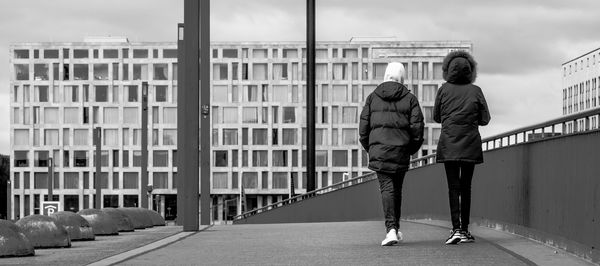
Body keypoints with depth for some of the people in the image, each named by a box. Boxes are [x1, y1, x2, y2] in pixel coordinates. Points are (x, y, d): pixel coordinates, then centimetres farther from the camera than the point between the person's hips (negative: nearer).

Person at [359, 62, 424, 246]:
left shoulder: (372, 98, 6)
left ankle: (391, 229, -21)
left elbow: (363, 127, 4)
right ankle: (395, 229, 23)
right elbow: (417, 127, -3)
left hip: (378, 149, 0)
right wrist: (412, 149, 12)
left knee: (387, 188, -4)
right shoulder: (410, 99, 3)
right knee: (397, 188, 15)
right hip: (401, 151, 0)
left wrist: (369, 148, 16)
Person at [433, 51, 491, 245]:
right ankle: (464, 230, 11)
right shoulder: (475, 91, 1)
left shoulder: (444, 90, 0)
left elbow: (436, 117, 8)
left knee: (453, 187, -3)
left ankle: (456, 229, -17)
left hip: (449, 145, -1)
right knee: (466, 187, 10)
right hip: (470, 145, 1)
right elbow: (485, 119, 4)